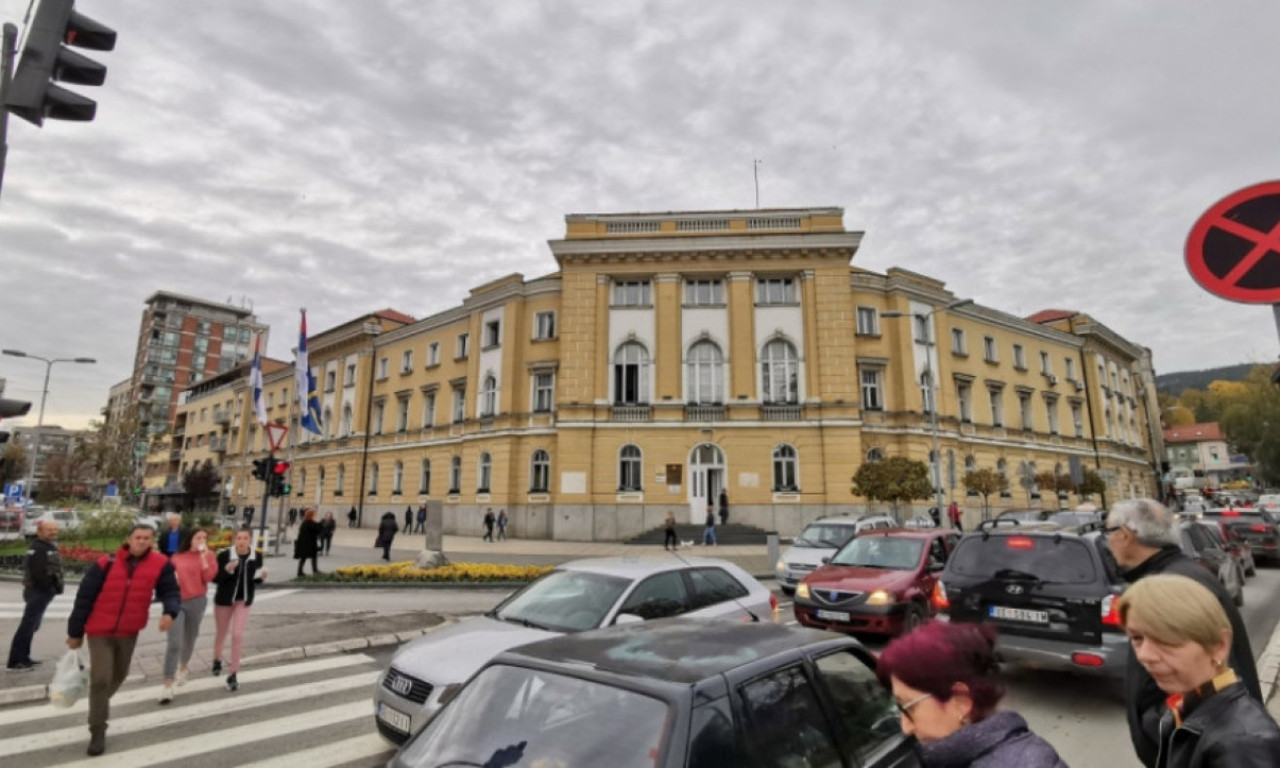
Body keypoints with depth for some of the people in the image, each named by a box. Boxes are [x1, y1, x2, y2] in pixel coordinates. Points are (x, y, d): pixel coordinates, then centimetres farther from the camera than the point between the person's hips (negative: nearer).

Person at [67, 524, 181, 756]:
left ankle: (101, 702, 51)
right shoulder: (105, 563, -14)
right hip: (100, 631, -3)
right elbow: (84, 598, -5)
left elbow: (171, 592, -8)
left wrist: (169, 612, -29)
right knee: (100, 679, -8)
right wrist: (75, 633, 0)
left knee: (118, 675, 21)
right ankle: (97, 732, 7)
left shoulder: (160, 564, -11)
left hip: (129, 631, 3)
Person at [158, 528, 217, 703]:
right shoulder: (177, 557, 3)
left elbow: (208, 577, -15)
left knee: (190, 639, 17)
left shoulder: (208, 556, -2)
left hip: (196, 602, 0)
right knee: (174, 643, -10)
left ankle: (183, 667, 44)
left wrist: (203, 556, -19)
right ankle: (167, 685, -4)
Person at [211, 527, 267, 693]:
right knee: (221, 633, 19)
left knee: (237, 635, -6)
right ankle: (217, 660, 49)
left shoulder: (257, 556, -9)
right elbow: (215, 578, -12)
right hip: (224, 598, -1)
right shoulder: (224, 555, -19)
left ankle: (232, 675, 5)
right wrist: (227, 570, -30)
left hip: (244, 600, 1)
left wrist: (261, 576, -17)